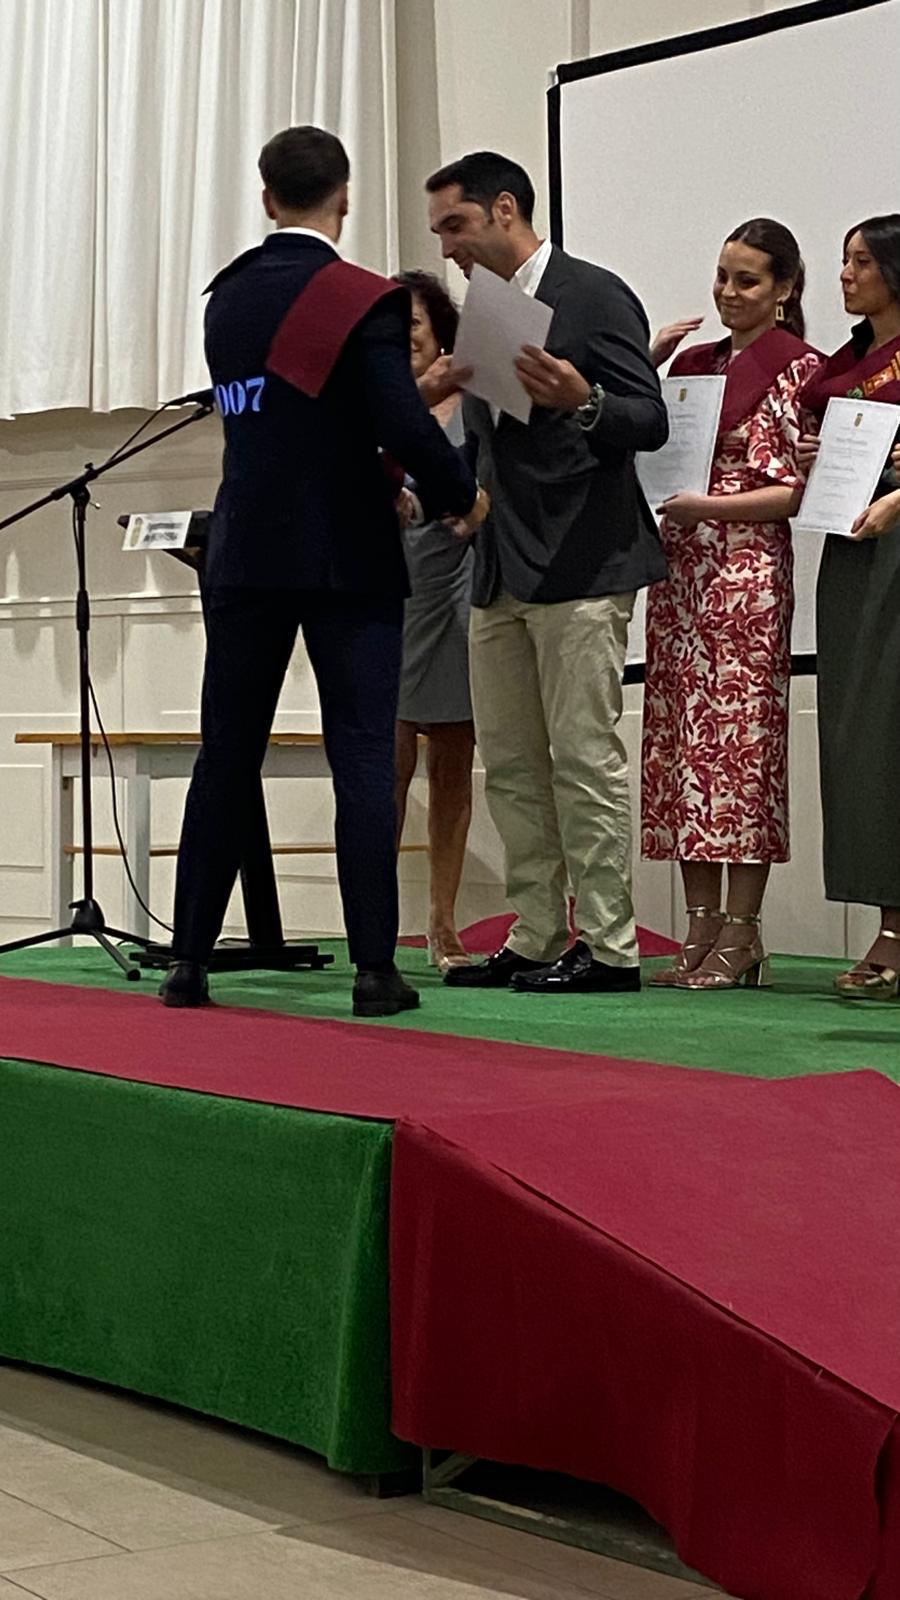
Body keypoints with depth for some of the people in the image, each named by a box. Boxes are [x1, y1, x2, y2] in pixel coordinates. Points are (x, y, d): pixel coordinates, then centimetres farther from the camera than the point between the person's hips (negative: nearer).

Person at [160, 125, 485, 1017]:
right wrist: (461, 495, -1)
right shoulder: (366, 300, -10)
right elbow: (403, 424, -18)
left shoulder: (227, 298, 8)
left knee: (226, 754, 10)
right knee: (363, 759, -1)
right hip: (346, 558, -5)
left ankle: (189, 958, 11)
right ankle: (373, 968, -2)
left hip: (245, 557, 5)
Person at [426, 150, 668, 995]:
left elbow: (650, 421, -12)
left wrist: (582, 401, -30)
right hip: (500, 571, 8)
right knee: (510, 766, 8)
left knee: (583, 757, -8)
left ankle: (610, 946, -3)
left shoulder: (593, 295, -5)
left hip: (578, 563, -8)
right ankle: (535, 940, 13)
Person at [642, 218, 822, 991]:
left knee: (742, 741, -6)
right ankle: (702, 928, 10)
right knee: (682, 741, 5)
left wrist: (709, 505, -17)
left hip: (748, 572, -6)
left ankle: (741, 935, -2)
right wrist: (648, 363, 4)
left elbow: (801, 489, -7)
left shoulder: (799, 369, -2)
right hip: (680, 571, 6)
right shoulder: (695, 361, 15)